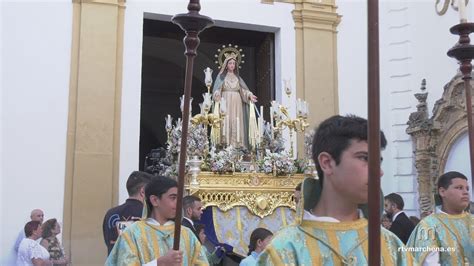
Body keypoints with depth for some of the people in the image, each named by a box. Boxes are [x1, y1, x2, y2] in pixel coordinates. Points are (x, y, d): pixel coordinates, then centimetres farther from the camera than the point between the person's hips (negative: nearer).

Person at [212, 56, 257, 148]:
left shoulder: (237, 77, 20)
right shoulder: (221, 76, 11)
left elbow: (244, 90, 10)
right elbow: (217, 89, -2)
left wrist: (250, 95, -10)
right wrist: (217, 95, -24)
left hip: (236, 105, 3)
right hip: (225, 104, -3)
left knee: (237, 124, -6)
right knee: (226, 123, -13)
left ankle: (237, 146, -10)